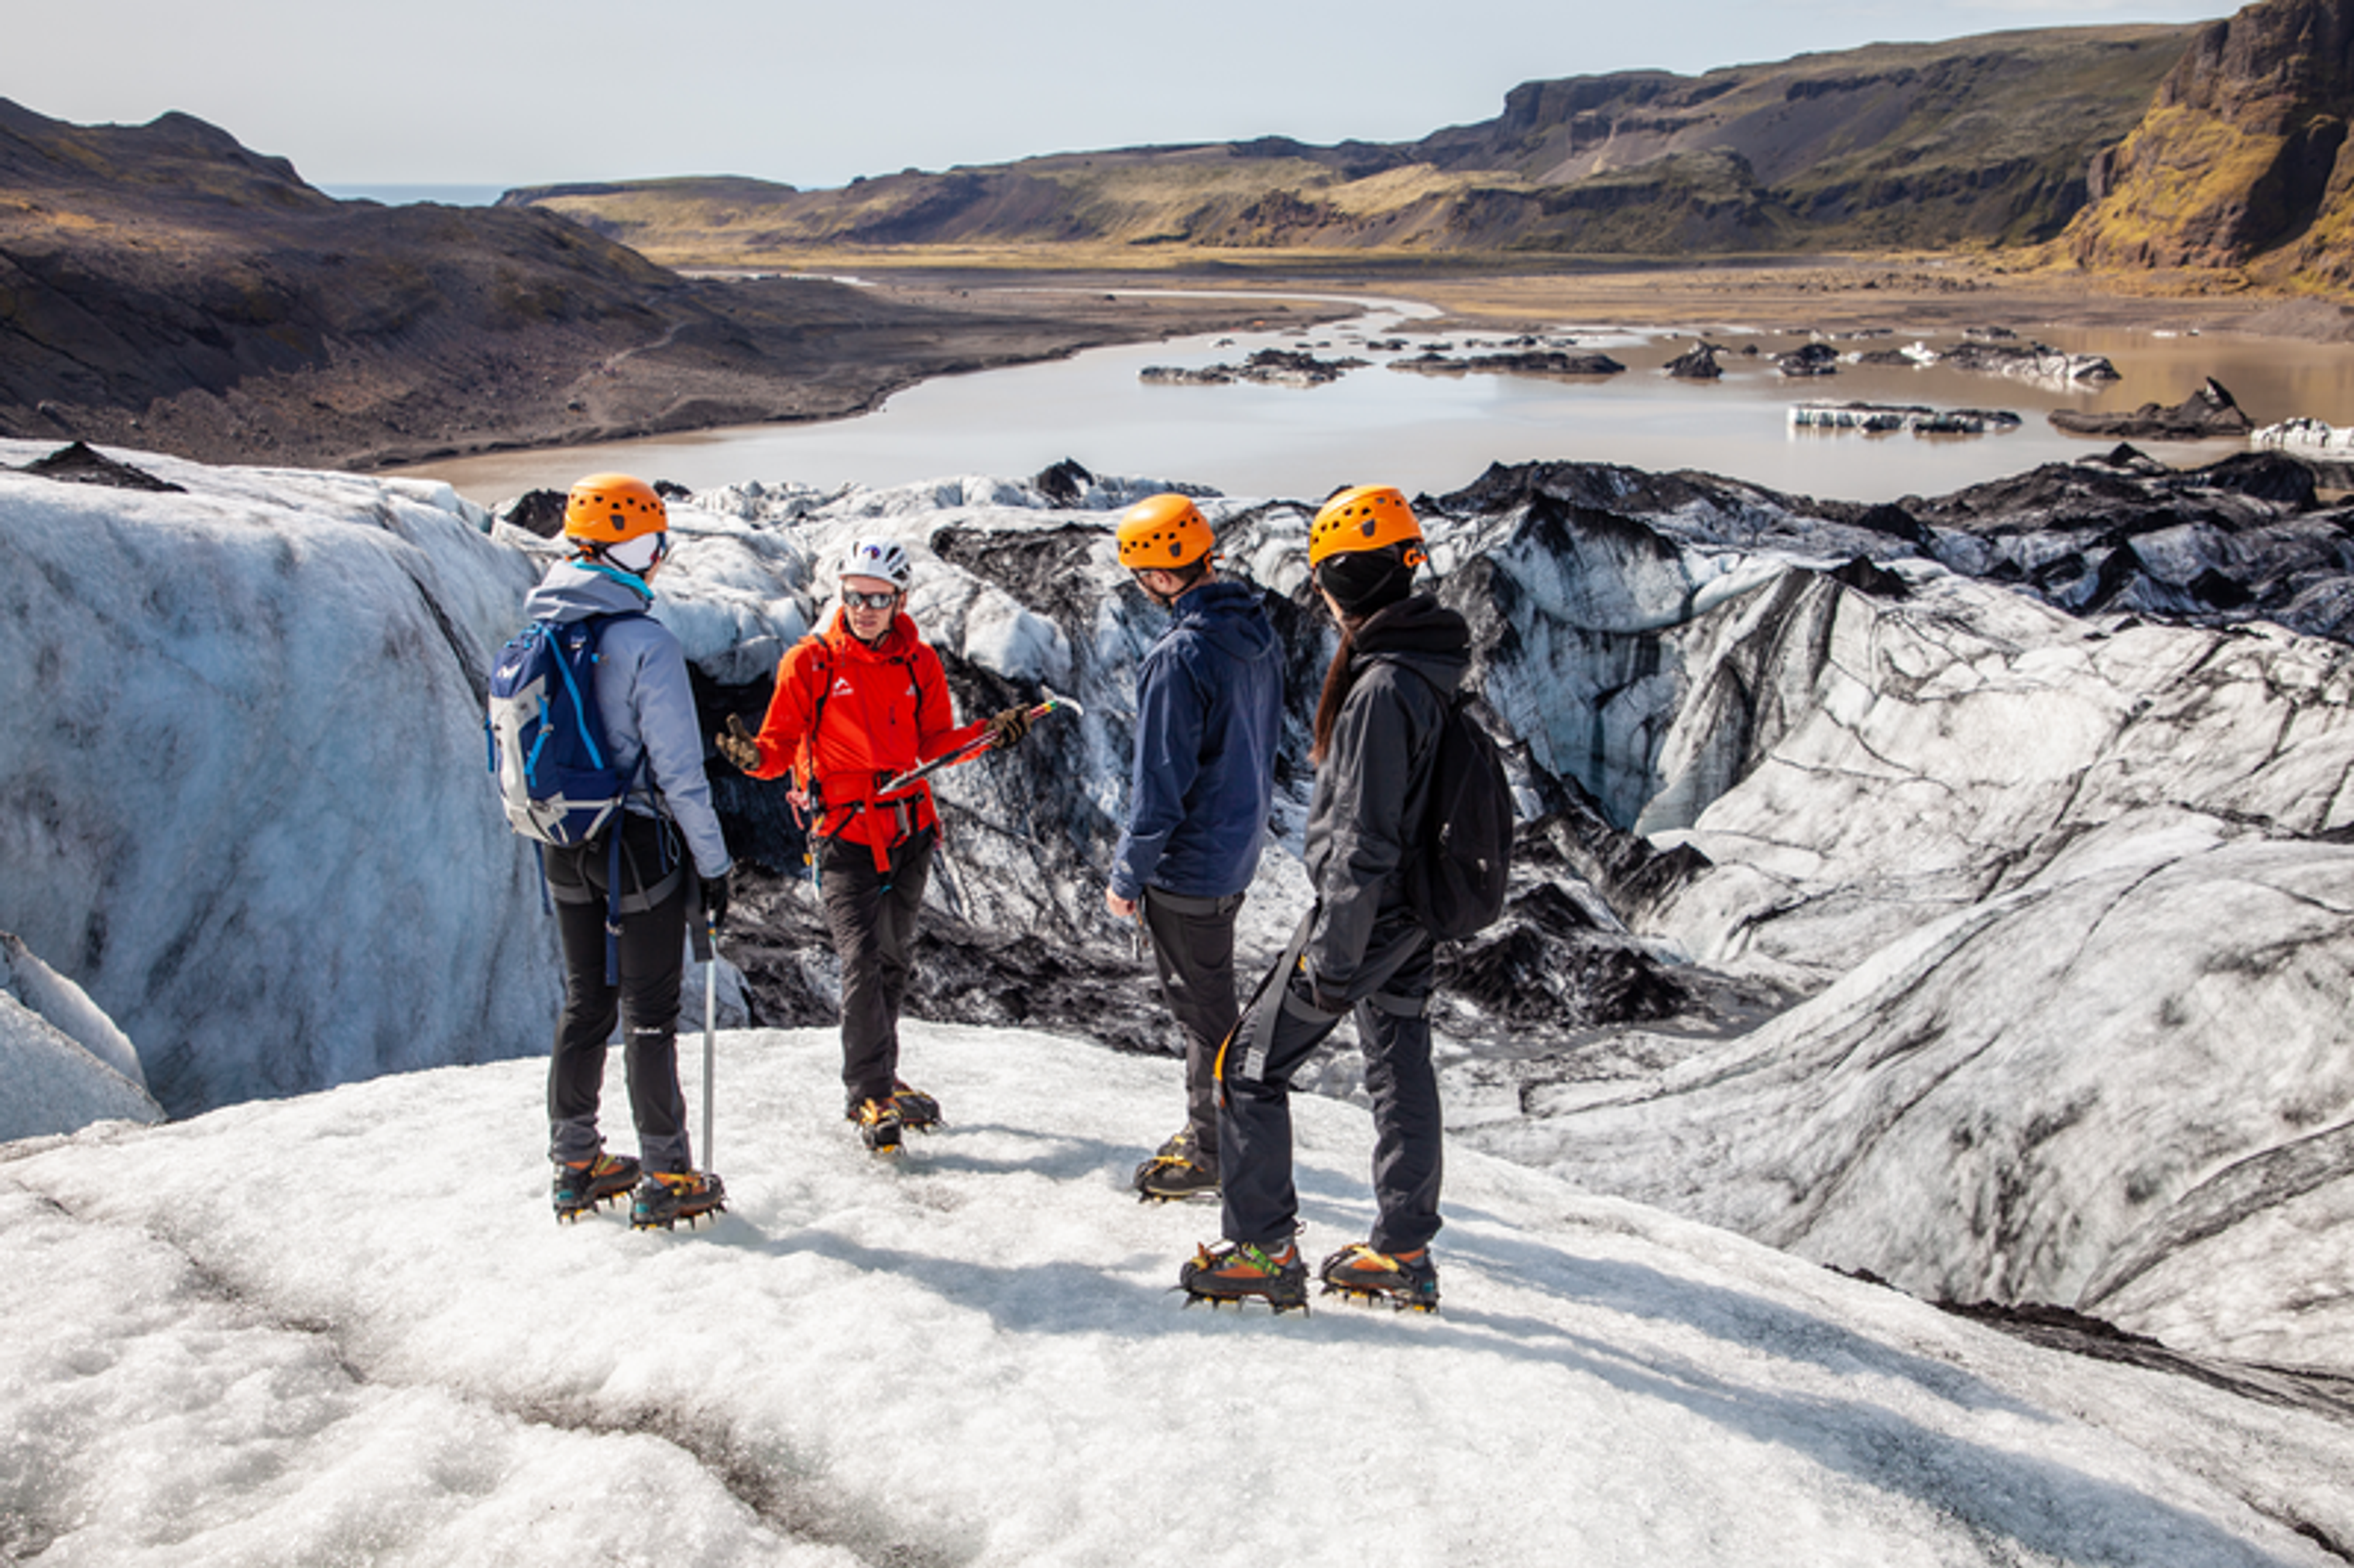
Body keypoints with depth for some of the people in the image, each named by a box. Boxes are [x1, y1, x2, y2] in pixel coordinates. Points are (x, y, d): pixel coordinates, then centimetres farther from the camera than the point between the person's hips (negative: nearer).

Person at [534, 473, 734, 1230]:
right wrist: (712, 862, -8)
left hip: (564, 849, 6)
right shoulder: (646, 642, -19)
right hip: (638, 842, -6)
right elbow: (679, 770, -17)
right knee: (648, 1010, 3)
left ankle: (575, 1164, 25)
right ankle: (665, 1179, 11)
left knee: (584, 1000, 17)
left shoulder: (536, 634, 3)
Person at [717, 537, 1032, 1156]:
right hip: (844, 833, -4)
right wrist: (755, 756, -24)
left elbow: (933, 744, 9)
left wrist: (989, 733, -6)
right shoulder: (811, 661, -4)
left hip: (910, 831, 4)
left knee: (894, 958, 15)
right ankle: (871, 1094, -1)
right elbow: (784, 743, -3)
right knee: (861, 961, -13)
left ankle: (878, 1081, 31)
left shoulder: (919, 662, 5)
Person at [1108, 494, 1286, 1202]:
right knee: (1212, 995, 21)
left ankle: (1213, 1153, 16)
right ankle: (1213, 1130, 33)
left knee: (1202, 1008, 4)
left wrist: (1127, 876, -12)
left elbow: (1161, 783, -22)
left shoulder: (1180, 656, -25)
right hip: (1239, 850, 9)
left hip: (1189, 862, -9)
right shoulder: (1258, 636, 2)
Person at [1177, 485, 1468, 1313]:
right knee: (1400, 1068, 16)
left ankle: (1264, 1251, 9)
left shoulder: (1382, 689, -26)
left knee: (1252, 1064, 2)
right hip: (1414, 912, 9)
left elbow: (1363, 839, -26)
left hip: (1366, 911, -9)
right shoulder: (1429, 667, 5)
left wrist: (1332, 958, -21)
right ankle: (1404, 1252, 26)